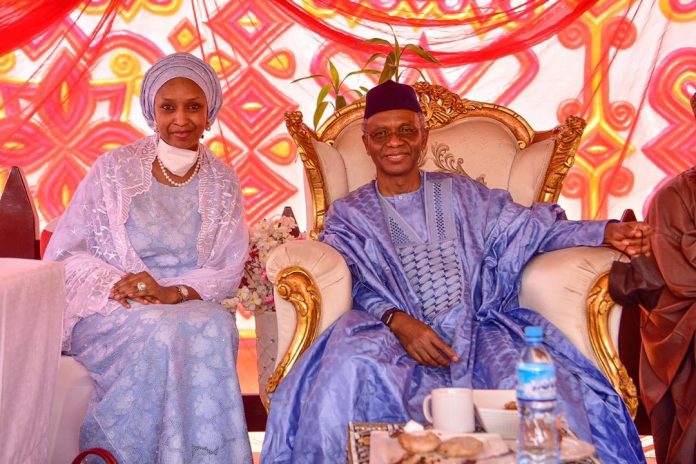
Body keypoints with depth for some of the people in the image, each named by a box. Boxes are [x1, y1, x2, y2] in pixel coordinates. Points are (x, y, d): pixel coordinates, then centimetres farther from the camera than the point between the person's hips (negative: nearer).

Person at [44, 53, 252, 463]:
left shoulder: (223, 182, 8)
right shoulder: (115, 168, 1)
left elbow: (230, 270, 2)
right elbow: (65, 253, 0)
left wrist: (175, 292, -17)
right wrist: (115, 286, -19)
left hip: (194, 308, 2)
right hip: (111, 313, -1)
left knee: (217, 328, -32)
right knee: (163, 332, -34)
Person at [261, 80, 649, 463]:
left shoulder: (461, 194, 21)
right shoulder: (350, 214, 16)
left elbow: (532, 227, 13)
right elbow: (360, 286, 1)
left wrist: (606, 232, -2)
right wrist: (399, 321, -20)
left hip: (479, 330, 2)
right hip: (397, 333, -1)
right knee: (350, 370, -35)